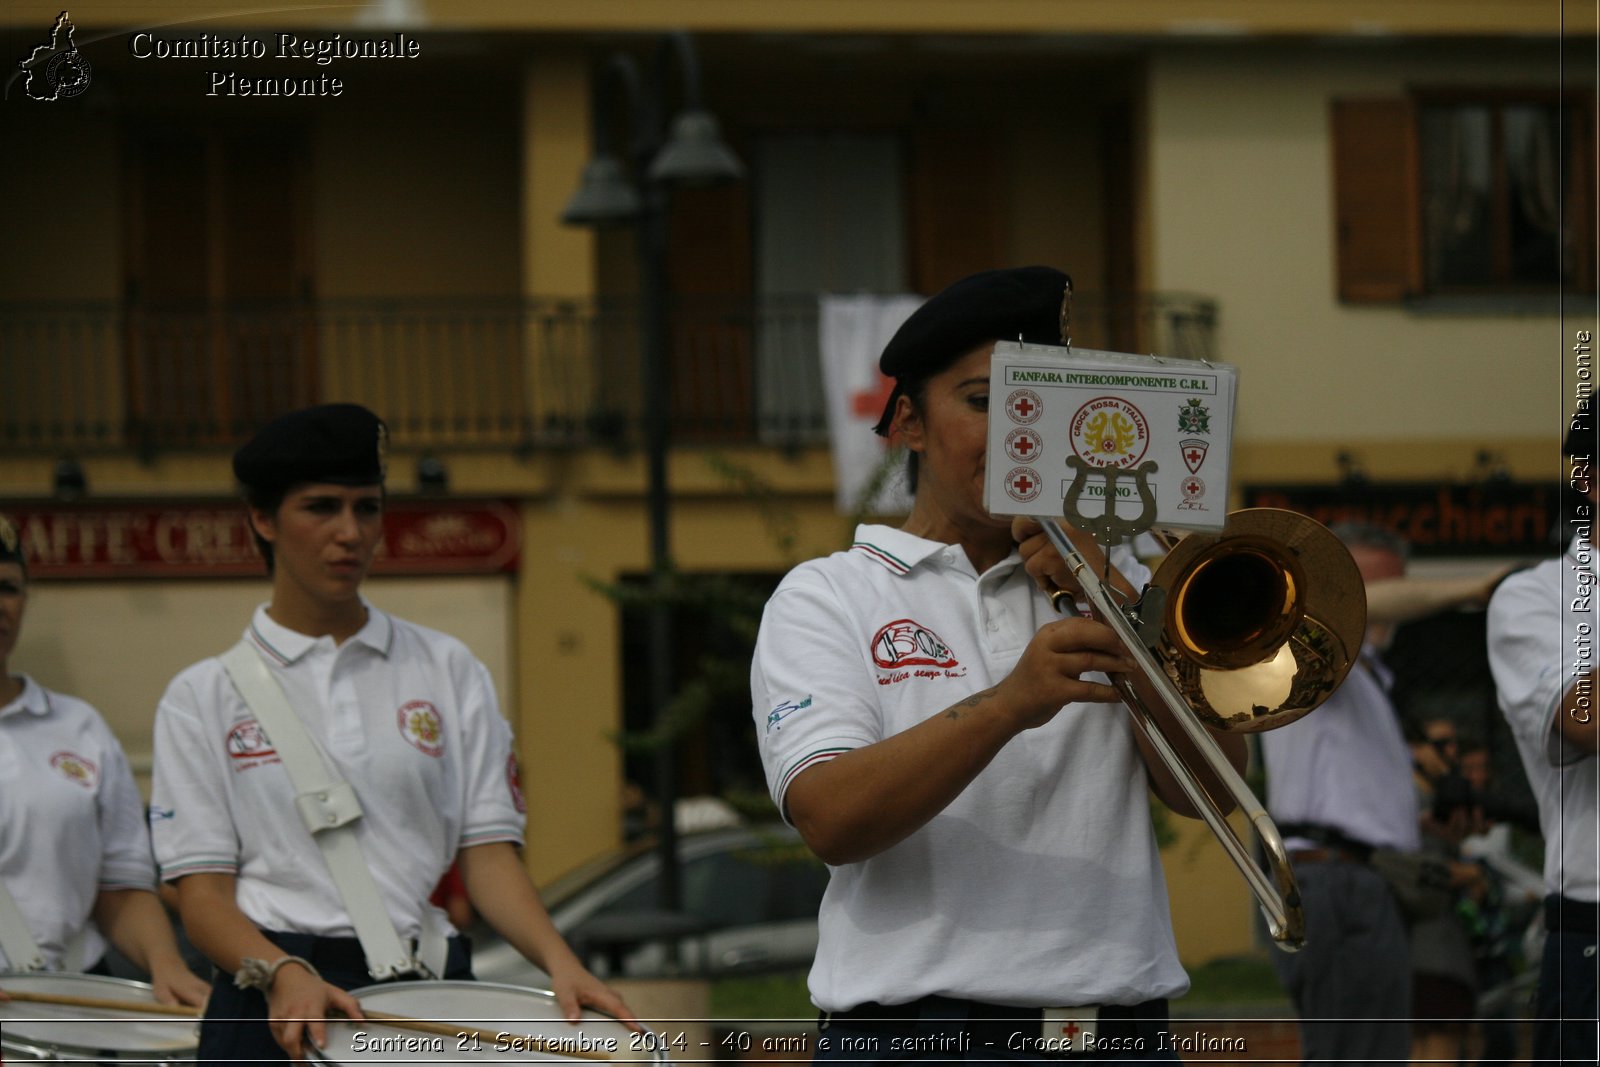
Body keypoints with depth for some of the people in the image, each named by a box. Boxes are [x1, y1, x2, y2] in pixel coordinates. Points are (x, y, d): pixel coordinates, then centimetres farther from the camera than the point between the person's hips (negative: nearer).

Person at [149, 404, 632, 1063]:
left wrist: (559, 963, -11)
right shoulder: (203, 697, 7)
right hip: (272, 1005, -1)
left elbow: (488, 851, 7)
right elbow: (202, 892, 0)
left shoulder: (448, 671, 12)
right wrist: (284, 974, -19)